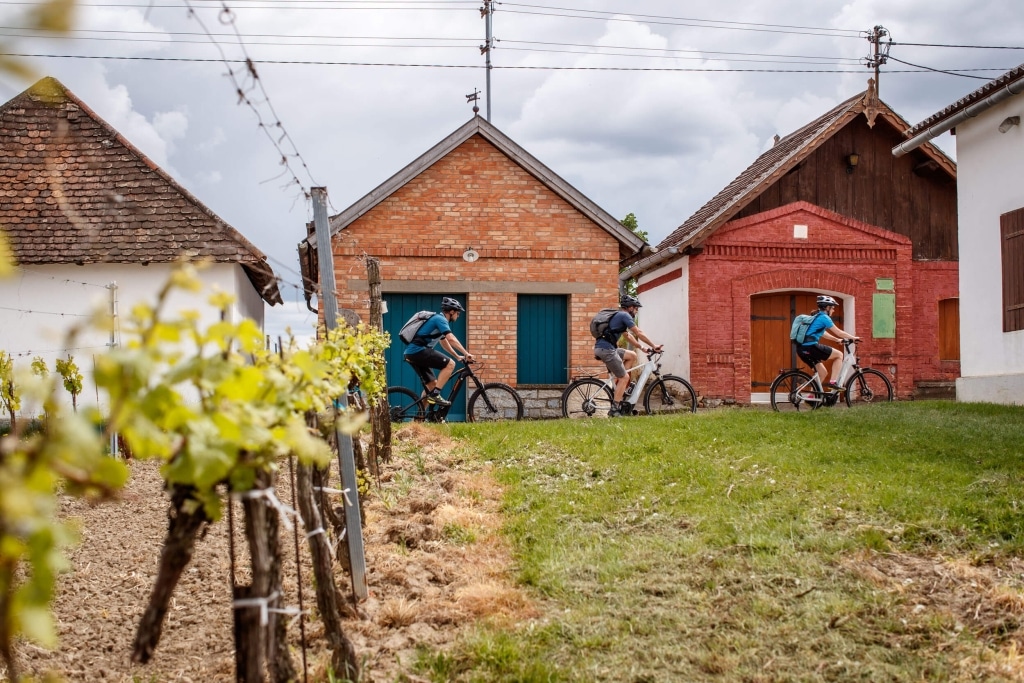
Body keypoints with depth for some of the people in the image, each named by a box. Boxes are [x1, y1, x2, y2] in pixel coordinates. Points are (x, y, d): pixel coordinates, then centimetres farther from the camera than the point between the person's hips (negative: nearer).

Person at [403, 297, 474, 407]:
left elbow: (444, 342, 35)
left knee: (432, 384, 15)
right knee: (450, 364, -13)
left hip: (411, 353, 10)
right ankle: (435, 395, -15)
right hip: (418, 350, -10)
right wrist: (466, 353, -19)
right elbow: (451, 339, -20)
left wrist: (458, 356, 34)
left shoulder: (438, 319, 24)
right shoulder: (440, 319, -7)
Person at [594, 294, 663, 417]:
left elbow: (629, 336, 29)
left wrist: (642, 348, 26)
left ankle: (620, 388, 14)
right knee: (624, 377, -2)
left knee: (632, 355, 20)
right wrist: (654, 346, 1)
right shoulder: (624, 315, -4)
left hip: (603, 348, 9)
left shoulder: (619, 316, 25)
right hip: (606, 349, -9)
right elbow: (639, 333, -6)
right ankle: (614, 409, -6)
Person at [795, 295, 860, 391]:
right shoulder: (824, 317, -3)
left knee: (822, 373, 18)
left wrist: (838, 340, 39)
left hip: (802, 349, 9)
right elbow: (839, 332, 1)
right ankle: (833, 382, -4)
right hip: (811, 347, -9)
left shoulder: (816, 317, 24)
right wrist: (854, 338, 14)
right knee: (839, 354, 4)